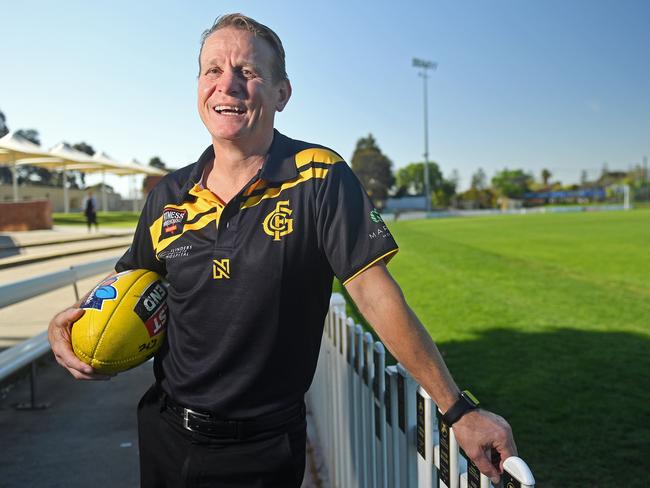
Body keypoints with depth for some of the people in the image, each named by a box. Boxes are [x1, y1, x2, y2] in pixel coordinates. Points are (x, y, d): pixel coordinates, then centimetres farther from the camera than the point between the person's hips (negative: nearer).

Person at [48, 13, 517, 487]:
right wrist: (73, 319, -6)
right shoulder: (169, 196, -2)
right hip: (164, 432, 5)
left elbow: (375, 294, -19)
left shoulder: (320, 178, -15)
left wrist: (459, 410, -20)